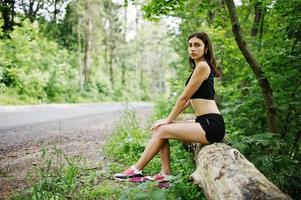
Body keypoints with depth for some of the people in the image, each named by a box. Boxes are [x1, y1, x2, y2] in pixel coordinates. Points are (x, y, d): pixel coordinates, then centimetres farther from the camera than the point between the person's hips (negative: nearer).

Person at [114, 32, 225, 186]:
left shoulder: (202, 66, -11)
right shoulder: (199, 67, 19)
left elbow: (184, 98, -10)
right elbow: (189, 100, 19)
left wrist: (169, 120, -1)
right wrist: (169, 119, 13)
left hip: (211, 125, -9)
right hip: (204, 123, 9)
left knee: (161, 131, -8)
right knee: (161, 128, 6)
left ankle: (136, 170, 5)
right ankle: (165, 173, 4)